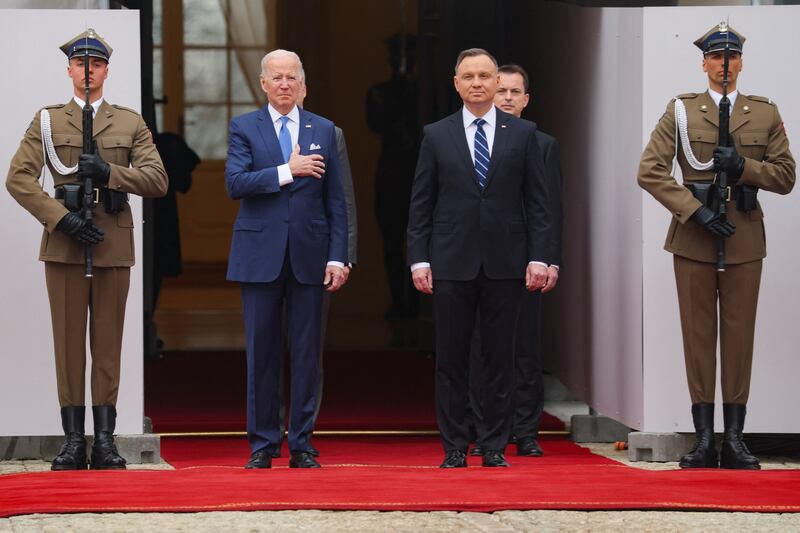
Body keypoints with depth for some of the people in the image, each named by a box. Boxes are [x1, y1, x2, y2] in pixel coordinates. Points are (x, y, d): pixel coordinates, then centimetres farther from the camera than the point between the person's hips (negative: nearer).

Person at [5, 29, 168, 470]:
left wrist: (109, 172, -12)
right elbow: (18, 179, -2)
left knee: (108, 345, 2)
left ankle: (105, 442, 4)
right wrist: (61, 218, -12)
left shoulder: (130, 123, 11)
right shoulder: (47, 121, 8)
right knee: (68, 342, -1)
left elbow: (157, 180, 2)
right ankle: (73, 441, 2)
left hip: (113, 246, 1)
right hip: (64, 245, -1)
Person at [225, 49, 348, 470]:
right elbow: (235, 183, -10)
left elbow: (335, 201, 7)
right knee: (261, 352, 2)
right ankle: (262, 444, 9)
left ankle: (301, 445, 8)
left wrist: (337, 257, 0)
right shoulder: (244, 128, 5)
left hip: (308, 256, 1)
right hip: (260, 255, -1)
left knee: (307, 353, 2)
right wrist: (287, 171, -17)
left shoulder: (323, 131, 10)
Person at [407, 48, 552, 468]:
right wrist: (419, 259, -3)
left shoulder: (522, 134, 7)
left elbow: (536, 201, 5)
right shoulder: (436, 136, 6)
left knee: (500, 358, 3)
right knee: (451, 359, 1)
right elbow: (421, 205, 6)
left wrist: (538, 257, -3)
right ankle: (454, 447, 8)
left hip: (504, 263, 0)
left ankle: (495, 446, 10)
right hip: (451, 263, 0)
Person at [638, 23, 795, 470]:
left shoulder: (766, 113, 8)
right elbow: (650, 171, -3)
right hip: (693, 235, -1)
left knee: (739, 334, 1)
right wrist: (696, 210, -12)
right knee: (698, 333, 0)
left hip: (744, 236, 1)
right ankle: (704, 438, 2)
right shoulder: (681, 110, 4)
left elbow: (786, 177, 7)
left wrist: (744, 167, -11)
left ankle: (734, 439, 4)